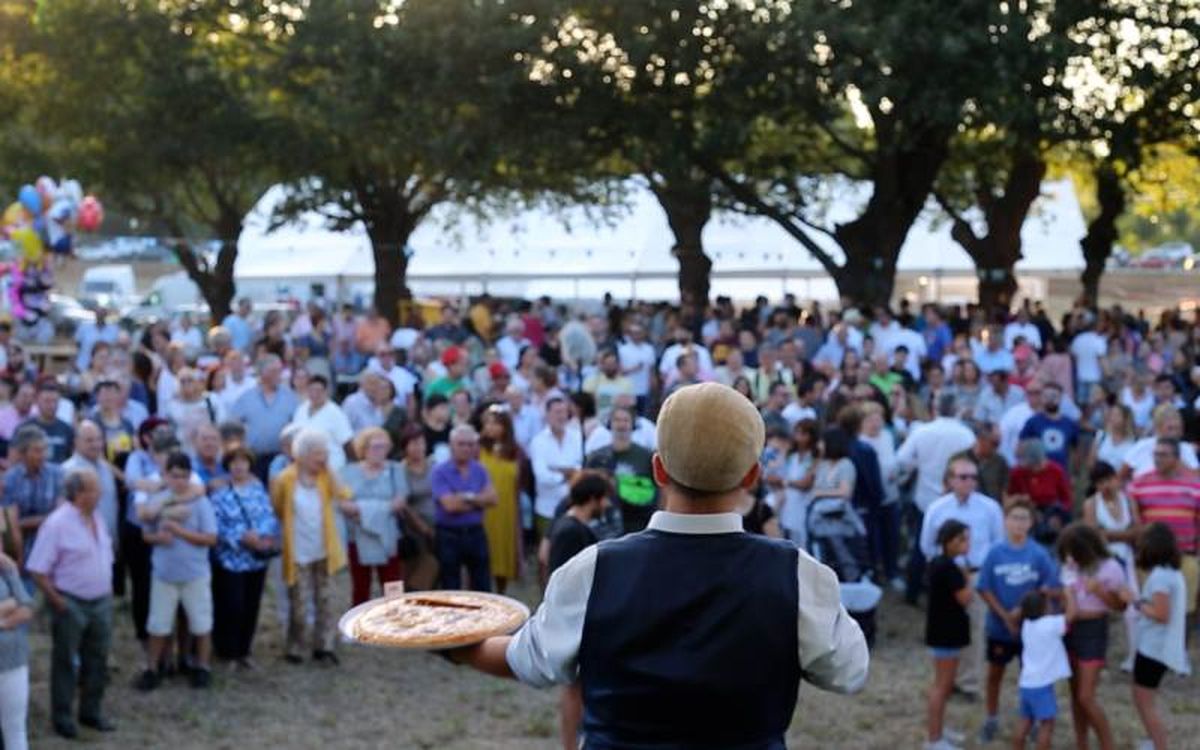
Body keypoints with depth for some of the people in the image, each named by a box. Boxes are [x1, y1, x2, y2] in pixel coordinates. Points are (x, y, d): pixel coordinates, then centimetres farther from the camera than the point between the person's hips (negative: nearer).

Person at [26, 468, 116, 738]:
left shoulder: (97, 519, 5)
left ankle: (91, 711, 29)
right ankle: (62, 717, 19)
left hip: (101, 602, 7)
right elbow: (38, 570, -18)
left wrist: (108, 590, 11)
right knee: (65, 662, 7)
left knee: (97, 659, 14)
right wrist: (58, 602, -17)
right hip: (71, 604, -7)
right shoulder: (57, 523, -19)